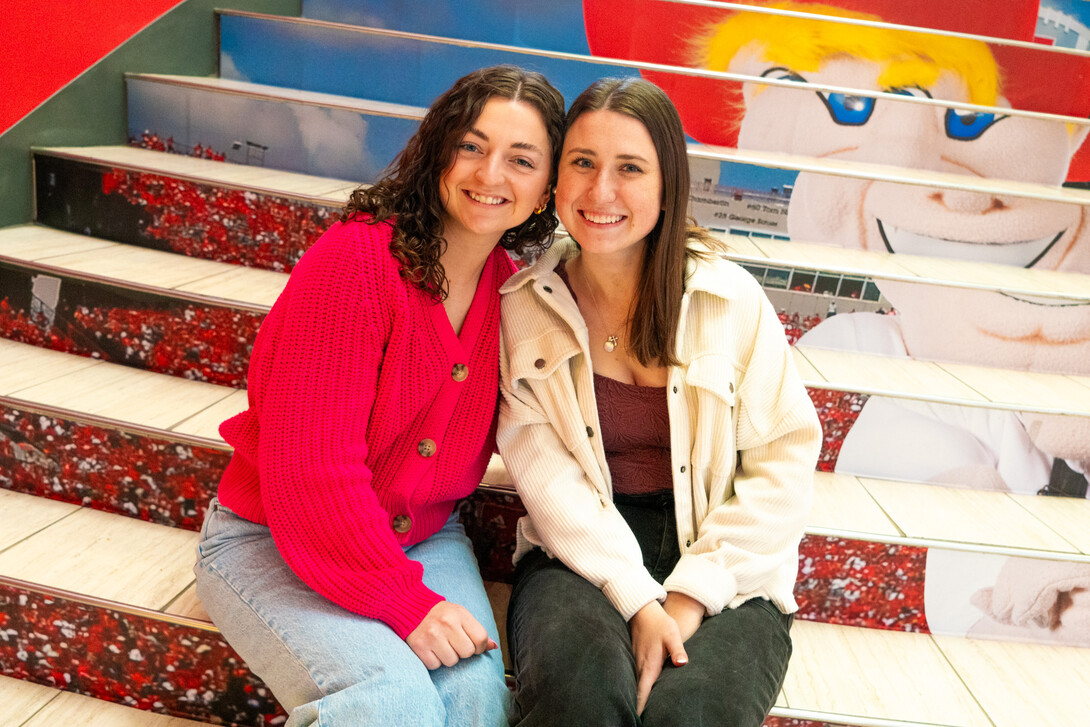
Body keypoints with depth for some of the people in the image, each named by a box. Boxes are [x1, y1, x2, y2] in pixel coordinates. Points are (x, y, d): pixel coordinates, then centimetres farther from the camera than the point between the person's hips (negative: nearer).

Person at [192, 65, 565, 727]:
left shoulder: (514, 292, -1)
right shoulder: (354, 259, -21)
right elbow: (308, 466, -24)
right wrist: (404, 600, -23)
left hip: (422, 536, 5)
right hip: (271, 542, -5)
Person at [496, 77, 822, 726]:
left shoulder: (731, 300, -2)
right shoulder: (524, 307, 0)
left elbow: (784, 462, -3)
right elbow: (546, 475, -7)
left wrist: (691, 594, -11)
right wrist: (637, 598, -17)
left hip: (724, 571, 0)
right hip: (581, 556, 1)